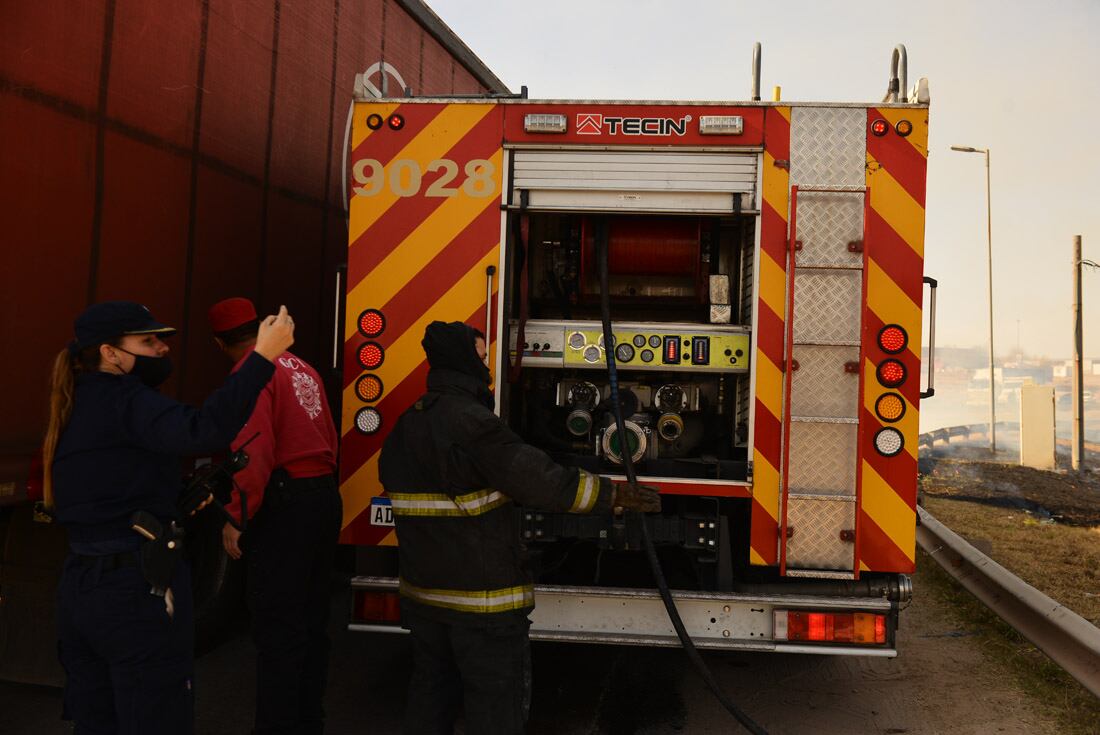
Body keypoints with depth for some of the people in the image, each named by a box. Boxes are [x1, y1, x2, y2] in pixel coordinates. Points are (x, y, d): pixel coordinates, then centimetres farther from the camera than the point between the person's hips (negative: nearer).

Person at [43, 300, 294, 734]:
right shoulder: (120, 400, -14)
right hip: (137, 588, -9)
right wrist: (264, 357, -36)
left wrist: (180, 505, 16)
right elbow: (198, 432, -34)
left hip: (79, 585, 9)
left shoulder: (77, 407, 14)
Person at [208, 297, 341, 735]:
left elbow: (253, 451, -21)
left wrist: (237, 517, -18)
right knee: (311, 623, 16)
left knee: (278, 631, -2)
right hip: (326, 497, 9)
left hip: (285, 505, -9)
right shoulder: (302, 368, 15)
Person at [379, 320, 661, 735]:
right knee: (495, 701, 4)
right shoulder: (472, 422, -21)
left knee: (431, 689, 20)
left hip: (424, 590, 8)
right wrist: (615, 495, -17)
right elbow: (541, 481, -25)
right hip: (483, 594, -8)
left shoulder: (405, 426, 8)